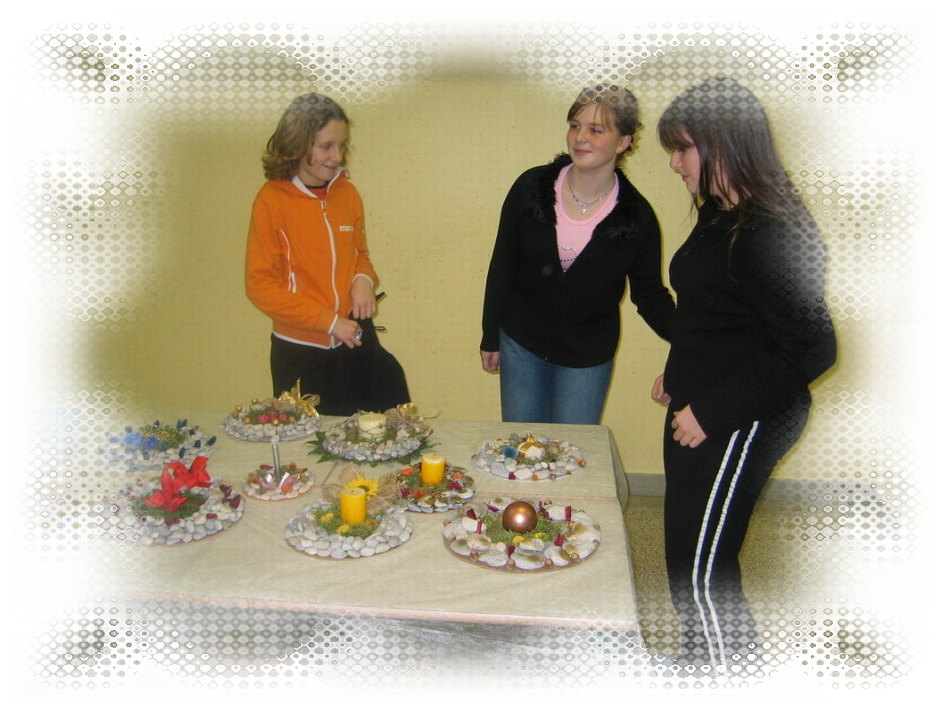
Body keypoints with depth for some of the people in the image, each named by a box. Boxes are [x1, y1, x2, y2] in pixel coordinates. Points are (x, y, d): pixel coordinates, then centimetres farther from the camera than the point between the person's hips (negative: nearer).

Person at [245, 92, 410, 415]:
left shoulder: (347, 194, 3)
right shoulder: (272, 200, -10)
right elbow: (260, 286, -9)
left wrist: (364, 279, -6)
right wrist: (328, 321, -14)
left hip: (357, 343, 4)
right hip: (301, 355, -4)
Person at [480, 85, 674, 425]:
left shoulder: (636, 215, -12)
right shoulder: (531, 187, -10)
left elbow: (649, 294, -4)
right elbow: (502, 266, -2)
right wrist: (490, 337, 2)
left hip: (588, 356, -1)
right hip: (520, 344, 1)